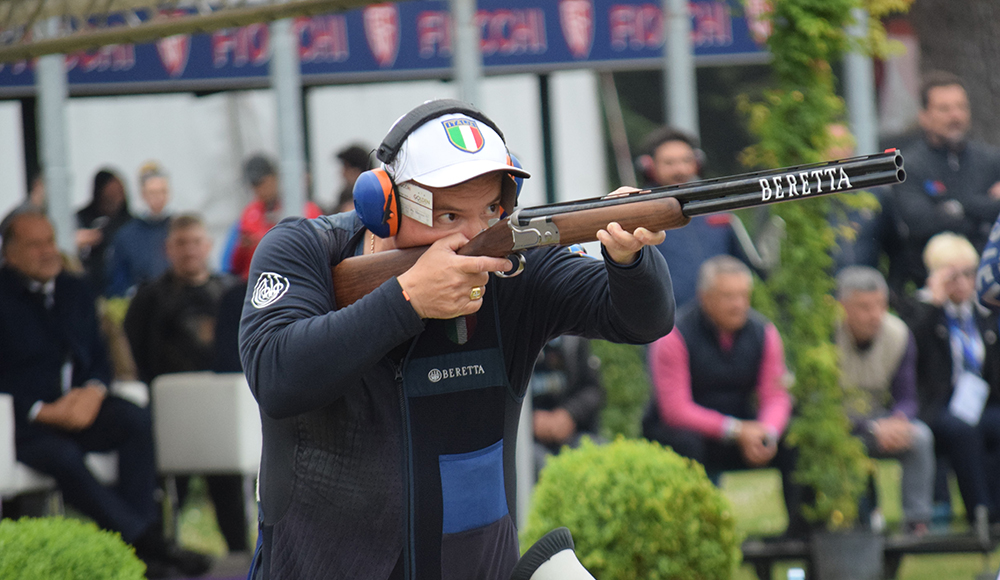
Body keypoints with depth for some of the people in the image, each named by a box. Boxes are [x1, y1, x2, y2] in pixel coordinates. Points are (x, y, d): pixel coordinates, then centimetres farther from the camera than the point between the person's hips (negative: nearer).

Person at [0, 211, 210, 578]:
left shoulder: (76, 292, 16)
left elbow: (99, 358, 15)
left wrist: (93, 392, -8)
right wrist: (42, 411, -19)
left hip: (79, 407, 5)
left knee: (136, 420, -23)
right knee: (63, 457, -35)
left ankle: (139, 544, -28)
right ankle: (146, 540, -32)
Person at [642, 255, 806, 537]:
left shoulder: (763, 332, -1)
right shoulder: (674, 336, -16)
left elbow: (775, 396, -2)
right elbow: (675, 410, -19)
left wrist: (767, 433, -27)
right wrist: (736, 431, -28)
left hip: (742, 430, 4)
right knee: (687, 445, -38)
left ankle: (800, 530, -11)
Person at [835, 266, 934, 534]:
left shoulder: (899, 334, -6)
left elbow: (906, 398, -3)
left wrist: (900, 421, -29)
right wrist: (873, 430, -34)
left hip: (880, 419, 4)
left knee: (921, 436, -25)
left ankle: (917, 523, -23)